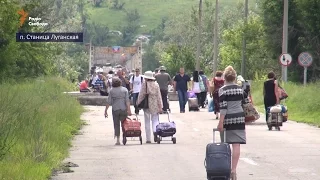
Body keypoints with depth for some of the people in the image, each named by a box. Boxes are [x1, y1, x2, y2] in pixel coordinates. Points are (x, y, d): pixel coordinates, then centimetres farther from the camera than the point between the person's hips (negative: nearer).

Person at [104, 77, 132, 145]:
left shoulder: (112, 91, -2)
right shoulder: (124, 90, 0)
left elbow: (108, 102, -3)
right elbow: (127, 100, -6)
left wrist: (106, 111, 2)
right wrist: (129, 110, -7)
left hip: (115, 110, -1)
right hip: (123, 109, 1)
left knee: (116, 124, 5)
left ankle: (118, 140, -1)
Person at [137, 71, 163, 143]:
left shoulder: (144, 85, -8)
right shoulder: (156, 85, 0)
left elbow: (141, 95, -5)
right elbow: (159, 96, 2)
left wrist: (138, 103, 8)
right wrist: (160, 107, 6)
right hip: (155, 105, 1)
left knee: (147, 122, 8)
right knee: (155, 119, 9)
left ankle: (148, 139, 9)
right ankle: (155, 131, -22)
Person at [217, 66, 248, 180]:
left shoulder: (222, 90, -7)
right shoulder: (240, 89, 6)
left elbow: (223, 107, -14)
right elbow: (246, 103, 16)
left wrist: (221, 122, -15)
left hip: (228, 119, -3)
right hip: (239, 119, 3)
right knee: (236, 145, -2)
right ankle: (233, 170, -9)